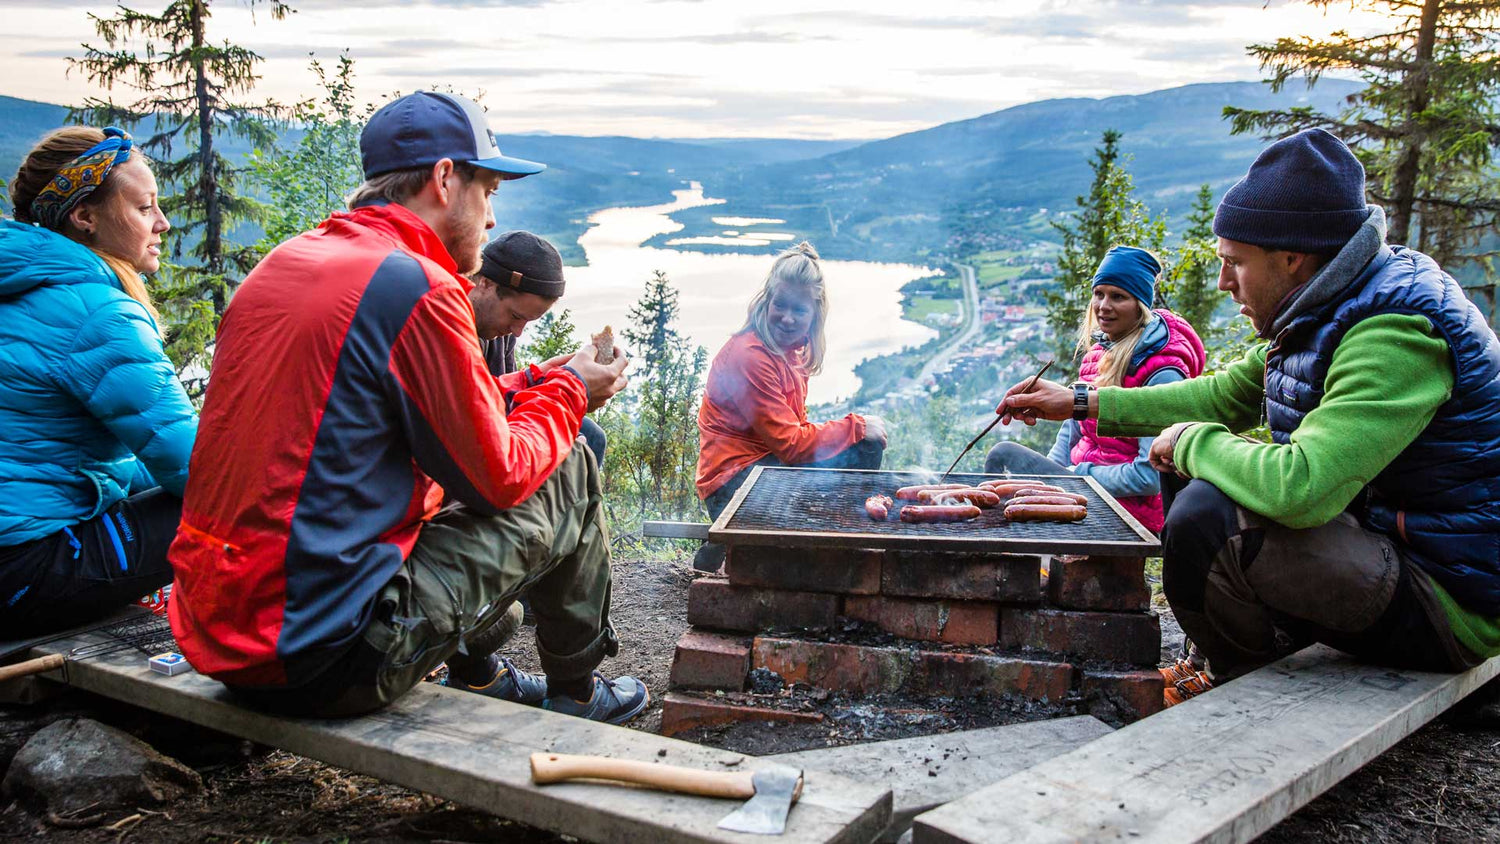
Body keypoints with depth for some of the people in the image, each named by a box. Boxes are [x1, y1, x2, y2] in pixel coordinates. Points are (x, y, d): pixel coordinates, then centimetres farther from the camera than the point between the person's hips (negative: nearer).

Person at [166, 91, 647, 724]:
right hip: (326, 659, -9)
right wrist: (565, 392, 9)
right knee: (567, 475, 5)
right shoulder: (420, 288, -17)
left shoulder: (282, 263, 10)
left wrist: (534, 382, 20)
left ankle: (475, 674, 33)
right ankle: (576, 694, 25)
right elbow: (498, 476, -8)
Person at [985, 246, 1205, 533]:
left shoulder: (1162, 375, -17)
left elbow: (1151, 476, -21)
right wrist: (1047, 473, 0)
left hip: (1127, 506, -8)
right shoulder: (1100, 351, 9)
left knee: (1004, 454, -17)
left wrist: (1074, 477, -16)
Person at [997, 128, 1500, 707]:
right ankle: (1218, 661, 19)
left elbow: (1299, 488, -38)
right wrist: (1081, 405, 15)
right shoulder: (1326, 314, 5)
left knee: (1208, 517, -28)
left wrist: (1192, 440, -18)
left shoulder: (1395, 336, -27)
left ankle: (1238, 683, 2)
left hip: (1447, 606, -10)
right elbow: (1225, 396, 17)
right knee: (1189, 470, 14)